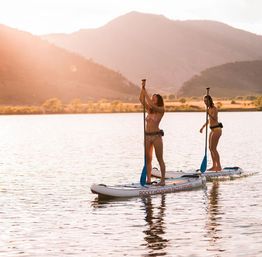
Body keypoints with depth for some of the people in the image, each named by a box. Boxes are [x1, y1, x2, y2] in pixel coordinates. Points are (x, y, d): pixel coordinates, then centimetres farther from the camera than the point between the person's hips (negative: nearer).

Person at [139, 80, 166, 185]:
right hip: (147, 136, 6)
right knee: (147, 159, 8)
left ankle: (162, 180, 3)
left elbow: (152, 105, -20)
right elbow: (141, 100, 5)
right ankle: (148, 179, 13)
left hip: (156, 136, -6)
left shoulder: (161, 110, -4)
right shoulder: (149, 109, 13)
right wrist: (142, 88, -5)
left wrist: (145, 93, -15)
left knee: (160, 159, -1)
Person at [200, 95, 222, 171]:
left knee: (213, 148, -9)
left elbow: (215, 119, -26)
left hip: (216, 129, -10)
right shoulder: (209, 108, 13)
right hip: (213, 130, 10)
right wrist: (203, 127, 25)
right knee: (210, 148, 12)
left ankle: (219, 166, -4)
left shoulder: (214, 108, -14)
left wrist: (209, 113, -35)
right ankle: (214, 166, 18)